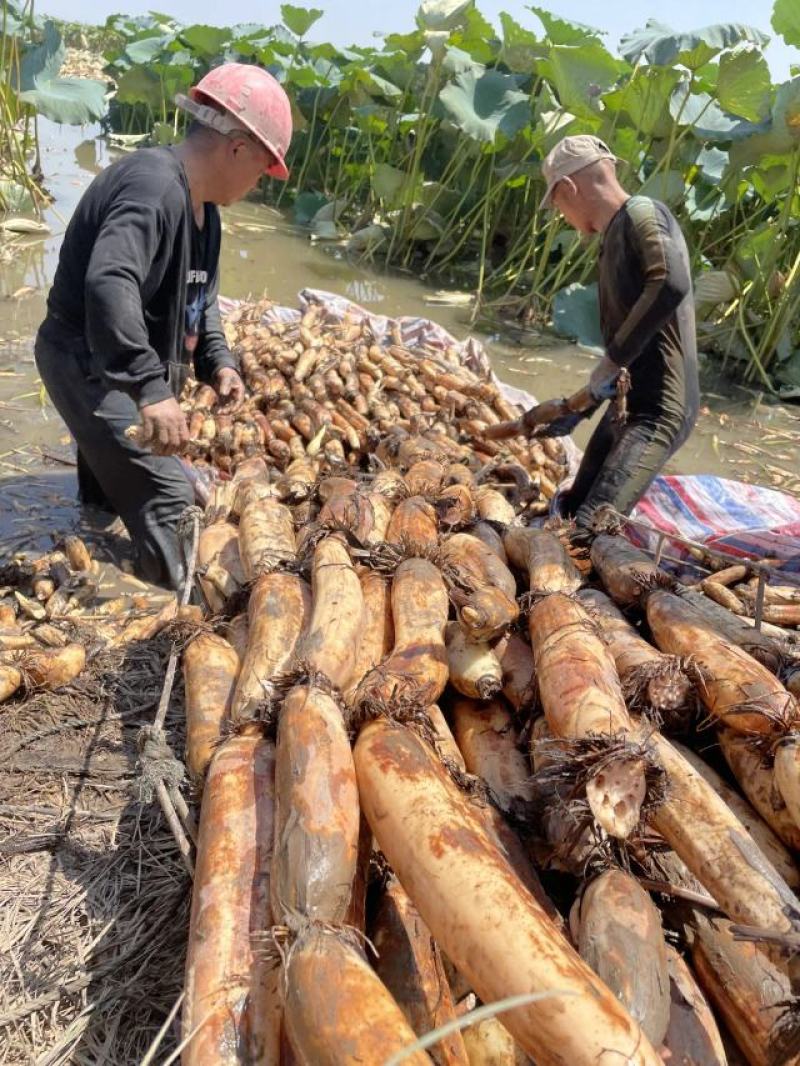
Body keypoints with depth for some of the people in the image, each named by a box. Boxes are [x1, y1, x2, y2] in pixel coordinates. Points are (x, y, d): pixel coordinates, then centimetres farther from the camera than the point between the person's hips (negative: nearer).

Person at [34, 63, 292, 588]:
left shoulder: (202, 206, 8)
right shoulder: (154, 186, -27)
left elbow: (200, 298, 17)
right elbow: (108, 285, -42)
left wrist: (218, 361, 1)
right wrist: (150, 389, -48)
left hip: (117, 370, 11)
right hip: (88, 364, -11)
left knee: (112, 487, 24)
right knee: (165, 495, -12)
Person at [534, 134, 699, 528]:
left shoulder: (641, 214, -11)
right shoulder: (615, 237, 17)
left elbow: (672, 284, -32)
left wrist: (610, 362, -24)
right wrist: (579, 410, 26)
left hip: (655, 410, -10)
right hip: (626, 405, 10)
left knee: (590, 527, -23)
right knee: (569, 513, 18)